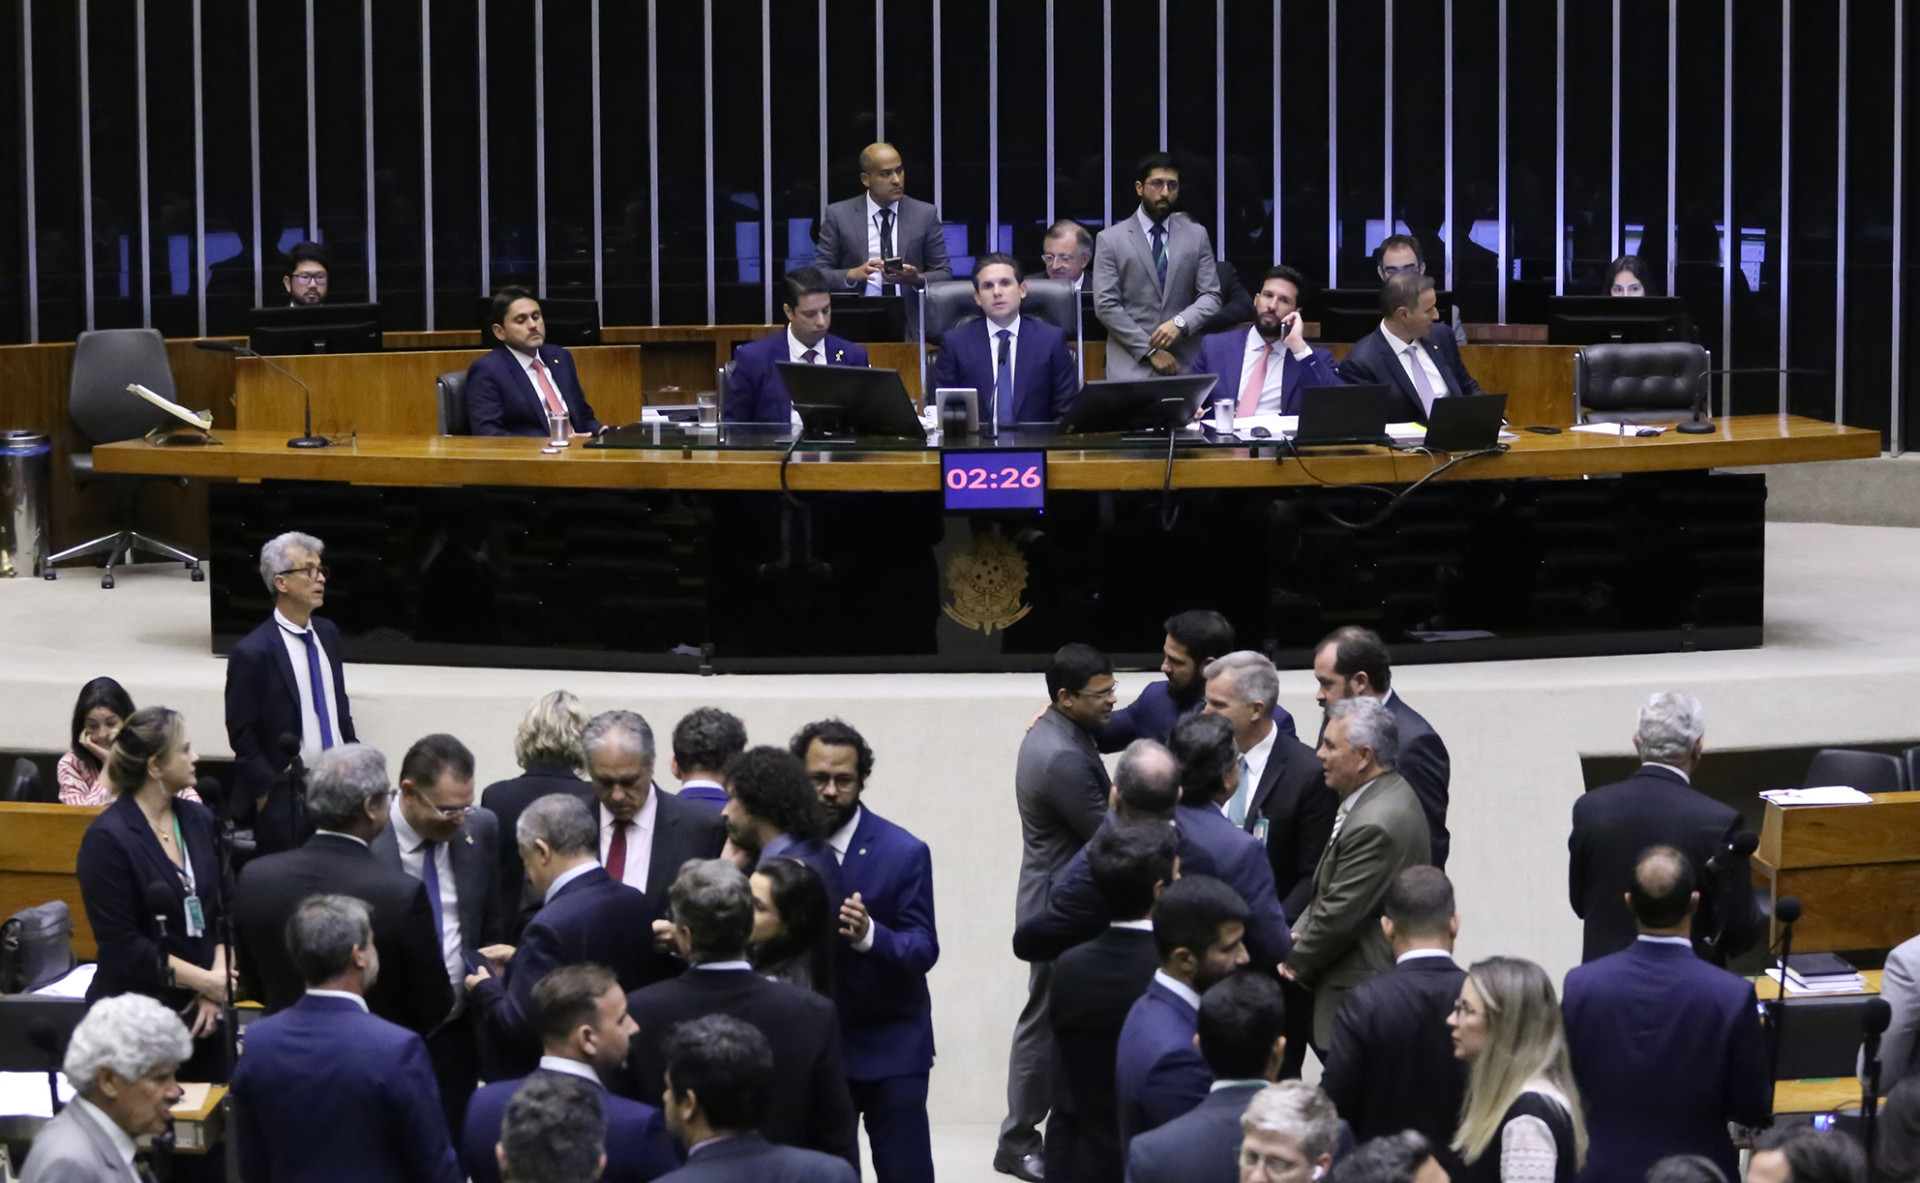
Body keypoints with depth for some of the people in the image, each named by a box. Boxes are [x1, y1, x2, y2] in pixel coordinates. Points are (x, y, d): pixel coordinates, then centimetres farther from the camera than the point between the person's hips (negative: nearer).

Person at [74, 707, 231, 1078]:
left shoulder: (200, 821, 8)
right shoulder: (107, 838, -11)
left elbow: (225, 909, 8)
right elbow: (122, 945, -14)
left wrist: (219, 976, -10)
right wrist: (208, 981, -15)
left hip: (200, 1013, 5)